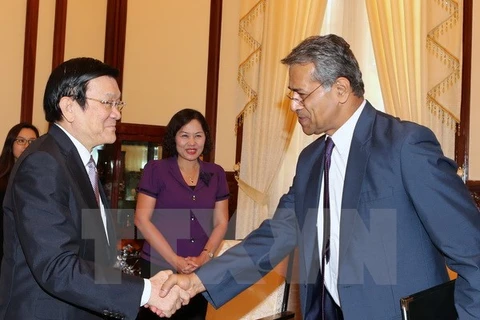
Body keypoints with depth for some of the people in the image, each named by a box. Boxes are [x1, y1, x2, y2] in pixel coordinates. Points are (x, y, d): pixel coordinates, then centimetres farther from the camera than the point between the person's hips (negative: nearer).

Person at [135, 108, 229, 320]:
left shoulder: (216, 174, 7)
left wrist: (204, 257, -7)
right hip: (158, 267, -3)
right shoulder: (156, 170, -3)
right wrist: (175, 260, -12)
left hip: (200, 270, 3)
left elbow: (221, 222, 9)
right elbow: (141, 219, -8)